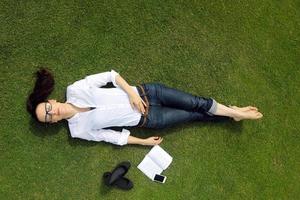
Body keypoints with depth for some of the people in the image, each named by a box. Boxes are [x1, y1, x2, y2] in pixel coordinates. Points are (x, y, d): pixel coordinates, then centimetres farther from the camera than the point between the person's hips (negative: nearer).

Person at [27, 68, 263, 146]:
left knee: (195, 103, -4)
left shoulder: (74, 90, -7)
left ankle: (234, 111, 19)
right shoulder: (78, 130, -6)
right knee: (194, 115, 2)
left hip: (142, 93, 1)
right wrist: (144, 141, -1)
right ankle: (231, 114, 23)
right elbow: (110, 136, -2)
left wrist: (131, 92, -17)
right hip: (146, 119, -1)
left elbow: (110, 75, -4)